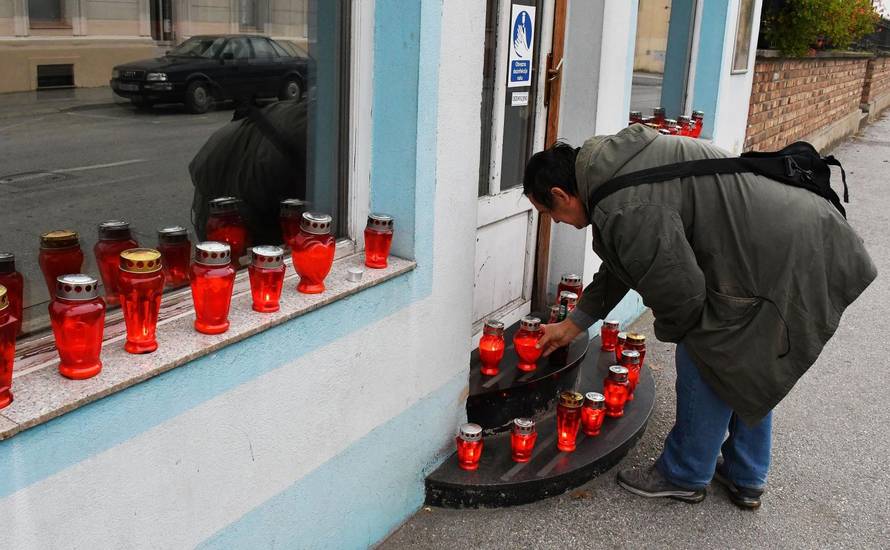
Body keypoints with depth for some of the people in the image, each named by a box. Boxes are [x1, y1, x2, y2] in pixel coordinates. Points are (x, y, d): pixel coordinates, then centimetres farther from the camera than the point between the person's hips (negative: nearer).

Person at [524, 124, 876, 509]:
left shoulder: (627, 211, -26)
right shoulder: (614, 167, 9)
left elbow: (681, 292, -21)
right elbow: (618, 267, 22)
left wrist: (668, 329, 4)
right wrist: (575, 323, 28)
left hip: (782, 269, -10)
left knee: (705, 360, 2)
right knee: (748, 363, 22)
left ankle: (684, 476, 22)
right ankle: (746, 478, 38)